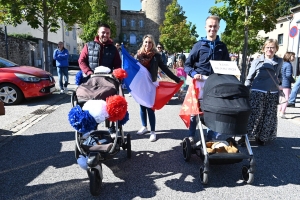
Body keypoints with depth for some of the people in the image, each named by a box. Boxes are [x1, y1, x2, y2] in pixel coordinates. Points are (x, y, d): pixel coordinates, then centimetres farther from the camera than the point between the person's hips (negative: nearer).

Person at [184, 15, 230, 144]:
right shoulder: (199, 45, 3)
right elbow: (187, 64, 2)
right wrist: (194, 74, -16)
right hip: (200, 83, -2)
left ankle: (211, 138, 20)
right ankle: (191, 136, 17)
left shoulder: (222, 47, 12)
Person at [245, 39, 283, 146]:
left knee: (269, 117, 10)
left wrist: (278, 81, 4)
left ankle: (262, 137, 27)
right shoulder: (257, 61, -2)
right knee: (253, 116, -6)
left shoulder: (279, 61, 9)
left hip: (273, 94, 4)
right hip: (257, 93, -4)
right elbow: (249, 78, 1)